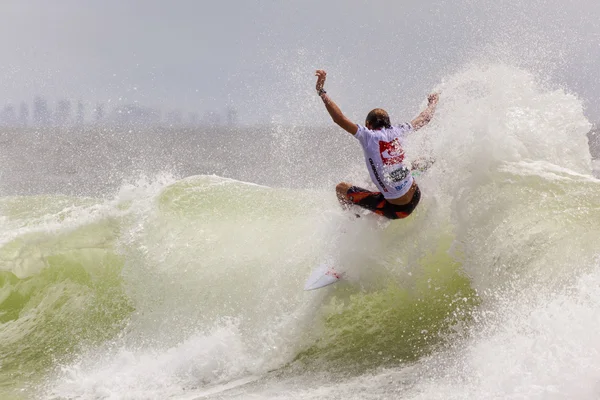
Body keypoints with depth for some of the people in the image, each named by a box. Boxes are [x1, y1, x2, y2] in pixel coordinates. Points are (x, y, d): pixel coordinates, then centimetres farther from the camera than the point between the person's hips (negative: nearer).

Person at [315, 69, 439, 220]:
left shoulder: (368, 135, -15)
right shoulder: (398, 132, -2)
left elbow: (339, 118, -26)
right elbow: (425, 118, 15)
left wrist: (321, 92, -20)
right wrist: (433, 102, 36)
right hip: (416, 197, 5)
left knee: (341, 188, 12)